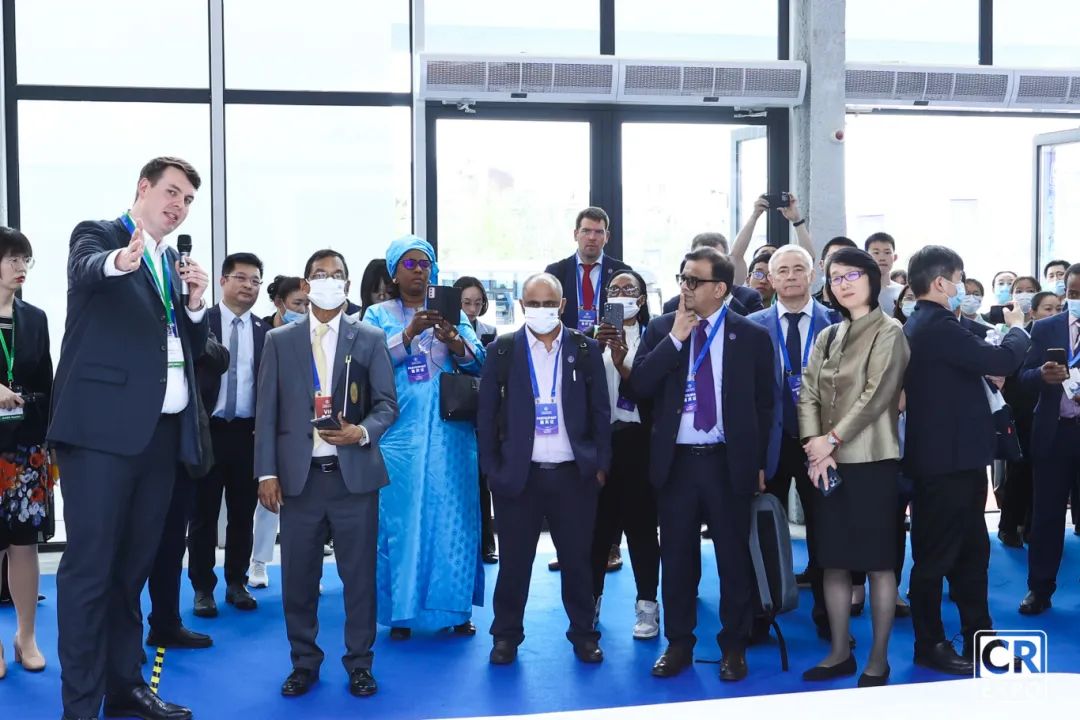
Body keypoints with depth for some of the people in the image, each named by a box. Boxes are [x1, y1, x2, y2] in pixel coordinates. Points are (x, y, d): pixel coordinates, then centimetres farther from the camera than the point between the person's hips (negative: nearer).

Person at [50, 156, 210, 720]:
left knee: (134, 563, 13)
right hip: (103, 426, -7)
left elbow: (193, 350, 20)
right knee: (89, 565, -5)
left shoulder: (173, 263, 20)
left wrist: (195, 302, 1)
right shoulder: (97, 235, 0)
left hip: (162, 431, 7)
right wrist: (120, 261, -47)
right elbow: (86, 270, -25)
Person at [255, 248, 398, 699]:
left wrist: (362, 431, -16)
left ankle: (359, 663, 17)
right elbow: (267, 412, 5)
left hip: (354, 473, -1)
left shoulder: (370, 339, 7)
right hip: (299, 475, 1)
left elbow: (387, 403, 5)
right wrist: (266, 473, -2)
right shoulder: (279, 340, 9)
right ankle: (304, 662, 21)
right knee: (298, 577, 5)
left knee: (359, 574, 4)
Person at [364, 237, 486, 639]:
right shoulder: (379, 315, 7)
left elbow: (478, 362, 0)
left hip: (449, 432, 2)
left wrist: (451, 339, -19)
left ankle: (455, 608, 11)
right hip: (400, 432, -1)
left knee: (452, 515, 2)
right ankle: (401, 610, 9)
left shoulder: (452, 312, 12)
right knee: (400, 518, -1)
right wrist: (411, 331, -22)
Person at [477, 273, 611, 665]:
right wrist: (491, 469, -2)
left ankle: (583, 633, 23)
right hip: (518, 473, 0)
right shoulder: (503, 350, 0)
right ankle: (507, 635, 21)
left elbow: (600, 411, 5)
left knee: (578, 559, 9)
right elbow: (487, 413, 2)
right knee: (514, 560, 7)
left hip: (574, 473, 1)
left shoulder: (586, 349, 3)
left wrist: (600, 465, 2)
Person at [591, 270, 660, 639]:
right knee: (598, 521, 2)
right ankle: (591, 599, 16)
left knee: (641, 522, 0)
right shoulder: (594, 337, 10)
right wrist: (596, 349, -16)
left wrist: (621, 364, -21)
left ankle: (646, 605, 10)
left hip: (637, 441, -2)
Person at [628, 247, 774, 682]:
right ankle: (678, 643, 24)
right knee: (677, 557, 10)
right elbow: (637, 387, -8)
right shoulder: (661, 330, 3)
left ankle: (734, 646, 21)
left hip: (729, 463, -1)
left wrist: (759, 463, 2)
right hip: (675, 461, 2)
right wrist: (675, 338, -13)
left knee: (734, 557, 7)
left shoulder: (752, 336, 0)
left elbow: (764, 405, 4)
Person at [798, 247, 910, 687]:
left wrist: (832, 440, -15)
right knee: (833, 562, 9)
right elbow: (808, 394, 6)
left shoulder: (889, 332, -3)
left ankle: (878, 659, 10)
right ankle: (840, 652, 20)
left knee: (877, 563, 0)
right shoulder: (827, 337, 14)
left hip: (870, 460, -6)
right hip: (827, 463, 6)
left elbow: (877, 395, -12)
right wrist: (815, 446, -10)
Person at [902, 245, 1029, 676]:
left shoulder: (921, 326, 13)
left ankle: (979, 637, 27)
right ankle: (930, 646, 13)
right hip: (948, 458, -10)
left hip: (949, 455, 11)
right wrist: (1017, 328, -3)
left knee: (971, 551, 17)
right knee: (937, 556, 1)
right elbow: (1003, 360, -22)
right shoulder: (938, 326, -20)